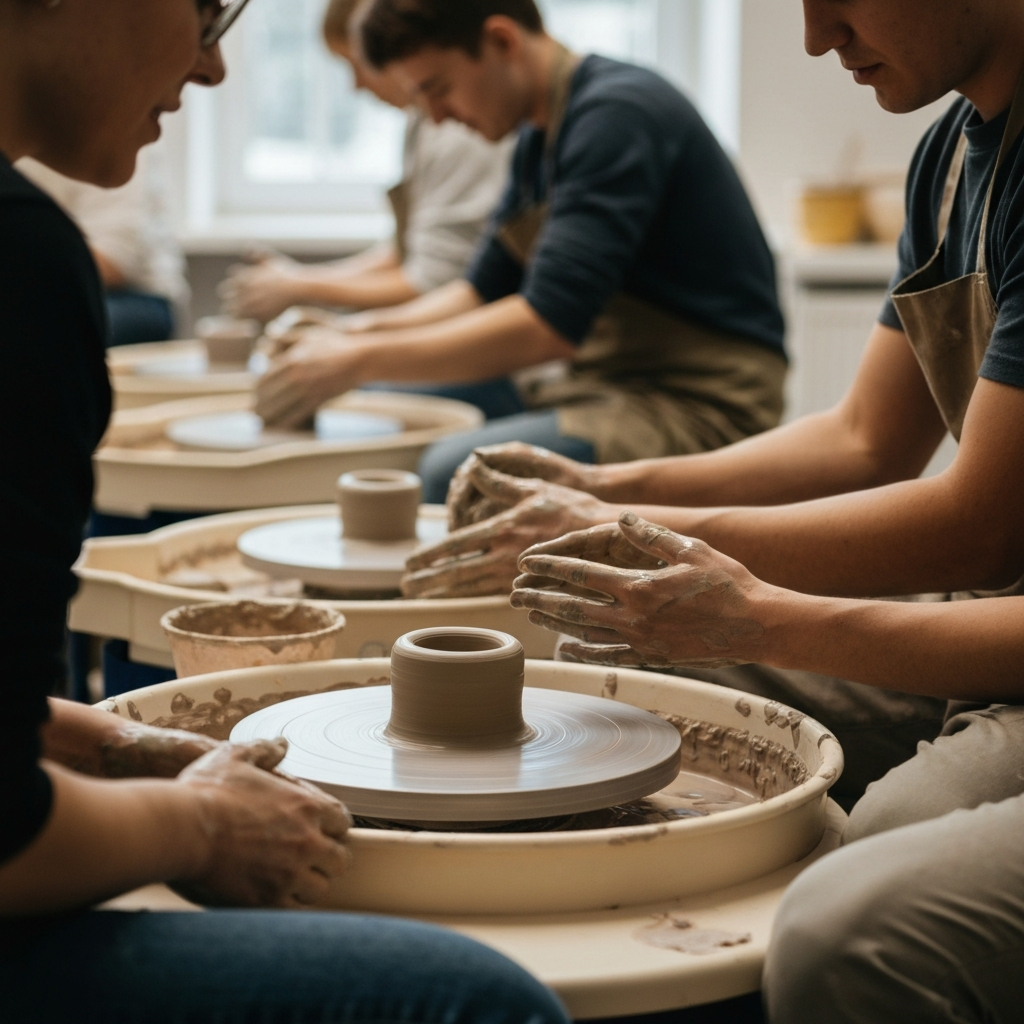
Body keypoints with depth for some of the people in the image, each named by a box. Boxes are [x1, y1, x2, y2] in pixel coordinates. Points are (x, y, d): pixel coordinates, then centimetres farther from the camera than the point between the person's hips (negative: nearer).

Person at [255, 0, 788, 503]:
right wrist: (354, 334, 4)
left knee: (454, 473, -29)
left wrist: (361, 360, -18)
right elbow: (484, 290, 21)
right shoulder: (540, 140, 13)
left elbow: (550, 326, -24)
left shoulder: (618, 114, -18)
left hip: (700, 406, -10)